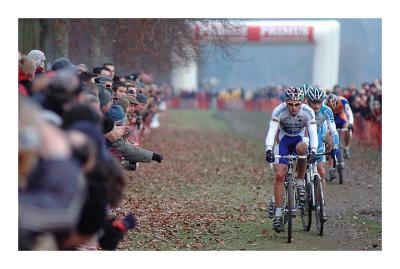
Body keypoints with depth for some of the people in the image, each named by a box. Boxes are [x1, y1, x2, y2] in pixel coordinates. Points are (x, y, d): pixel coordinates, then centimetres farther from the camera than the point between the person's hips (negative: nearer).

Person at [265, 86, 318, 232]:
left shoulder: (308, 112, -24)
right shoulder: (279, 111, -26)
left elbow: (313, 133, -32)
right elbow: (271, 132, -35)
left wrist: (313, 151, -48)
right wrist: (268, 150, -51)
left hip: (299, 139, 0)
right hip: (283, 140, 0)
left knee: (301, 148, -36)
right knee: (279, 175, -14)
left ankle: (301, 183, -15)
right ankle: (278, 214, -8)